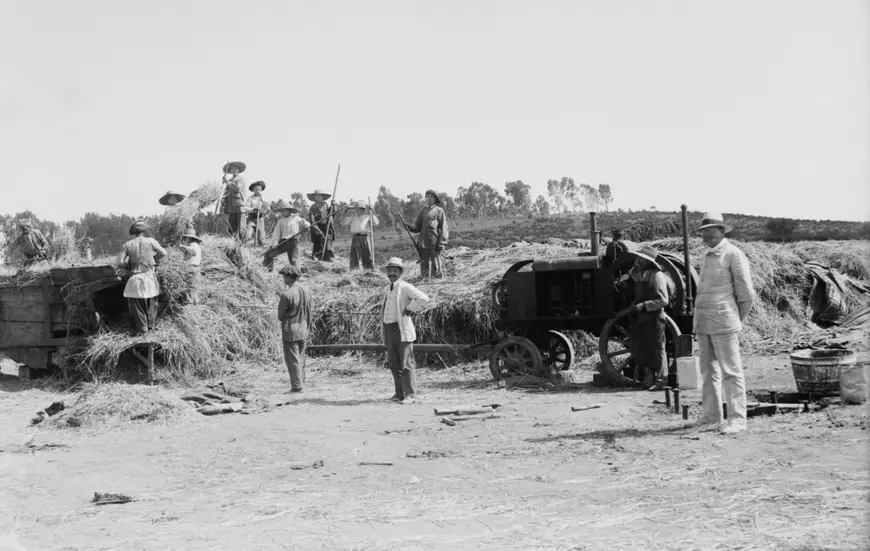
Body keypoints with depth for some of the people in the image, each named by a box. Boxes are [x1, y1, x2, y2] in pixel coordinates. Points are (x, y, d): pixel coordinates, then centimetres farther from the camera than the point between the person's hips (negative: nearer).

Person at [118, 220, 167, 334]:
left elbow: (120, 261, -4)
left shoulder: (128, 245, -3)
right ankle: (151, 325, 22)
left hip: (135, 279, -1)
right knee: (151, 303, 16)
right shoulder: (151, 241, -3)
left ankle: (142, 329, 4)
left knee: (137, 305, 6)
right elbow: (163, 253, 1)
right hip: (150, 277, 1)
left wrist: (129, 265, 13)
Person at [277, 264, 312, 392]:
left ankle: (297, 386, 0)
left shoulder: (286, 294, -18)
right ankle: (301, 384, 18)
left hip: (290, 330, -6)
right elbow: (309, 315, 9)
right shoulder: (306, 292, 2)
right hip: (303, 330, 6)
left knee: (293, 359, 0)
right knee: (300, 359, 14)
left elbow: (280, 315, -9)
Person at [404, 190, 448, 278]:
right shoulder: (423, 212, 17)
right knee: (424, 265, 8)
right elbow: (417, 227, 15)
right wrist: (409, 226, -7)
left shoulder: (439, 211, 3)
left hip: (434, 243, -5)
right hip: (423, 243, 5)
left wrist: (441, 243, -12)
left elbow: (443, 228, -3)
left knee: (436, 265, -3)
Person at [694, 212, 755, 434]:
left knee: (730, 371, -5)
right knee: (708, 370, 11)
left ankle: (737, 419, -3)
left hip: (723, 321, -7)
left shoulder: (734, 254, -5)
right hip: (702, 322, 7)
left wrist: (738, 319, 3)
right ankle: (711, 415, 19)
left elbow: (746, 293, -4)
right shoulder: (705, 256, 16)